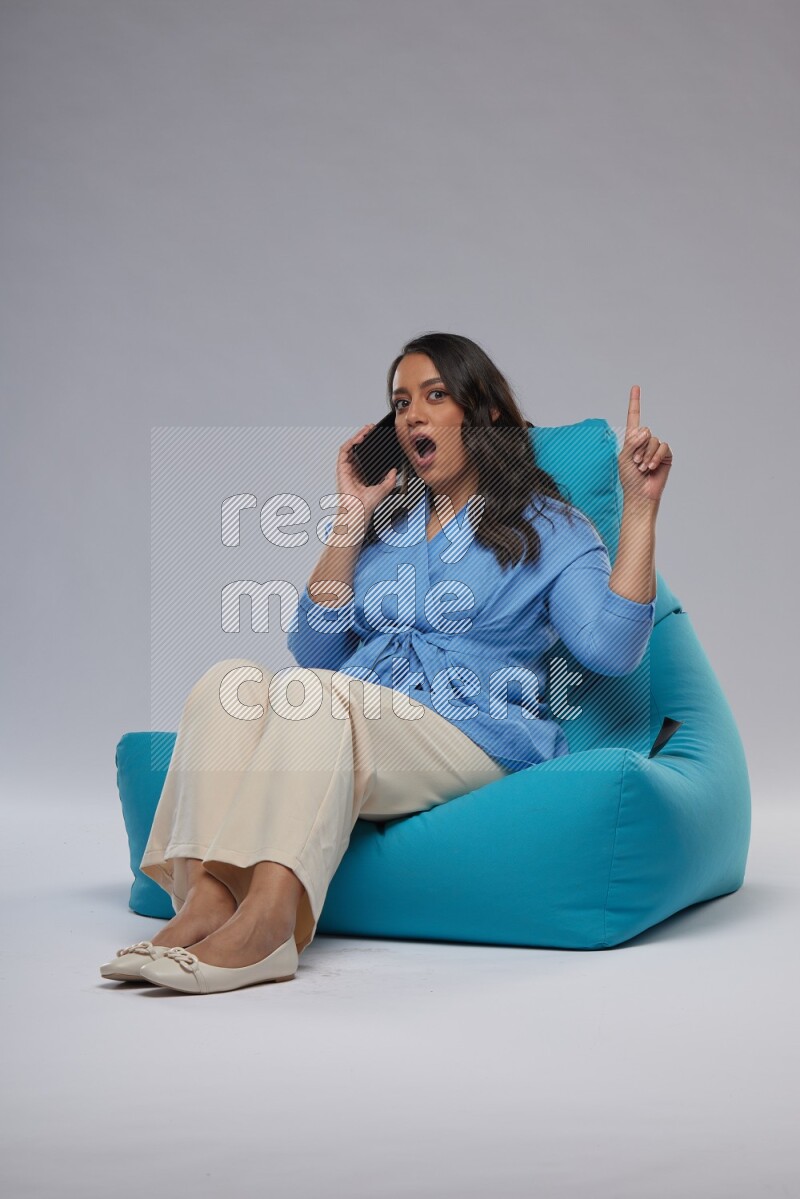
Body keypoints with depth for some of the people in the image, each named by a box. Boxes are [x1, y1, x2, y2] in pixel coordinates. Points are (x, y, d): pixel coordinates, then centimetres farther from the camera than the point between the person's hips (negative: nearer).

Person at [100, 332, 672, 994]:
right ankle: (205, 899, -39)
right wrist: (350, 522, 10)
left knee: (312, 692, -32)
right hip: (346, 733, 5)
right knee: (230, 678, -23)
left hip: (473, 738, -5)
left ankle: (265, 920, -46)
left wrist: (640, 508, -9)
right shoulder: (384, 521, 26)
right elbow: (315, 650, 14)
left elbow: (610, 650, -6)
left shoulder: (549, 527, 12)